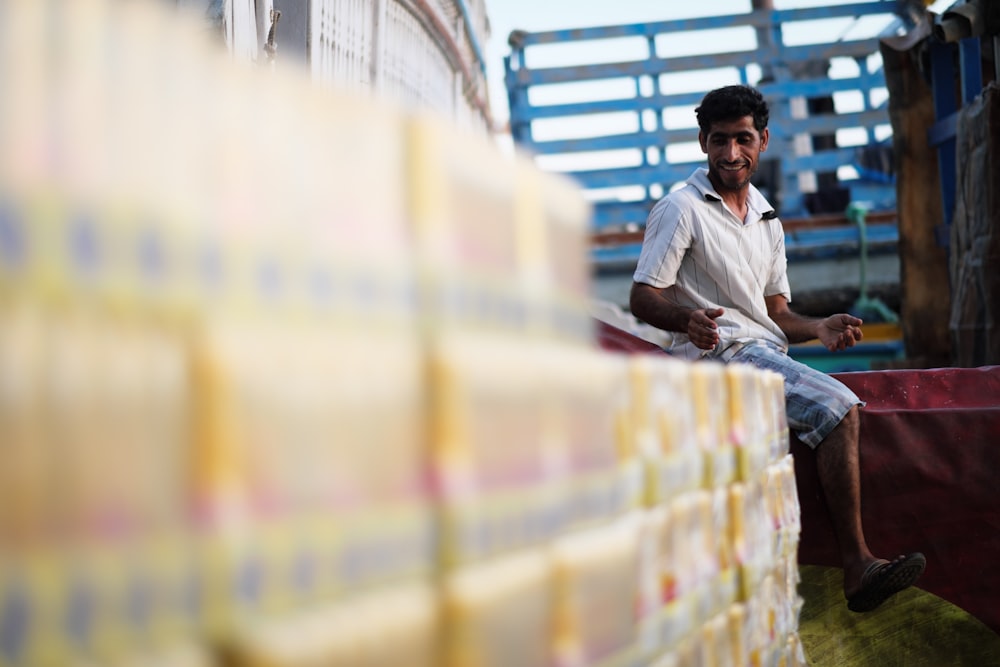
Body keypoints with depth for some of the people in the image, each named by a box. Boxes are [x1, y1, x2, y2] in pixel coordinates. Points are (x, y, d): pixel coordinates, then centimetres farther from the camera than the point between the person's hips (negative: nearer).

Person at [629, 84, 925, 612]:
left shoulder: (767, 220, 23)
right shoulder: (680, 209, 1)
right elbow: (643, 299, -7)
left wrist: (818, 328, 1)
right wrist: (690, 320, -28)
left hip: (768, 354, 7)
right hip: (720, 354, -7)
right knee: (836, 407, -26)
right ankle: (857, 566, -26)